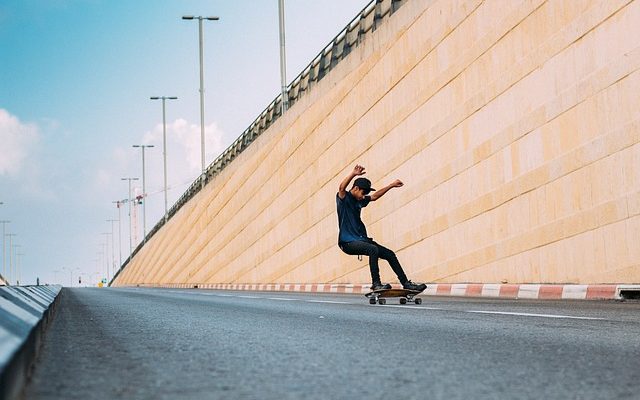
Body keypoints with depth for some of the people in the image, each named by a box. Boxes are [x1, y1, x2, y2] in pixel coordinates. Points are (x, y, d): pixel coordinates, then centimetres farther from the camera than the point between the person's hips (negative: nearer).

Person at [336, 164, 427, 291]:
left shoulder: (359, 201, 16)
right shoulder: (344, 198, -6)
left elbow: (375, 196, 31)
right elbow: (341, 188, -29)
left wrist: (391, 185, 32)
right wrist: (353, 174, -45)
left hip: (361, 240, 9)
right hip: (348, 242, -9)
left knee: (390, 254, 3)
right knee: (373, 249, -33)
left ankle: (406, 283, 10)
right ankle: (376, 283, -29)